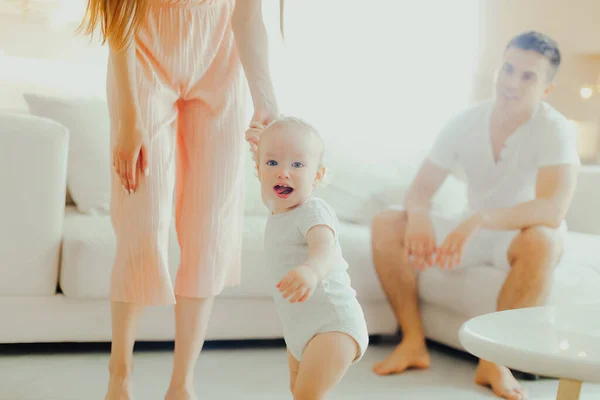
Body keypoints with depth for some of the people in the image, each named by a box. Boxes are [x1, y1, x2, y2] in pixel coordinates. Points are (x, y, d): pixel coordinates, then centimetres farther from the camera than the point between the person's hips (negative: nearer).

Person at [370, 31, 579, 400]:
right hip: (474, 235, 4)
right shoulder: (466, 123, -6)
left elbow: (553, 210, -33)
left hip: (521, 236, -4)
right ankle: (414, 342, -10)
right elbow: (421, 189, -4)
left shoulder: (556, 130, -19)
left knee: (542, 240, -39)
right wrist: (418, 214, -29)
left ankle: (495, 362, -25)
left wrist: (481, 219, -46)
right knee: (387, 224, -15)